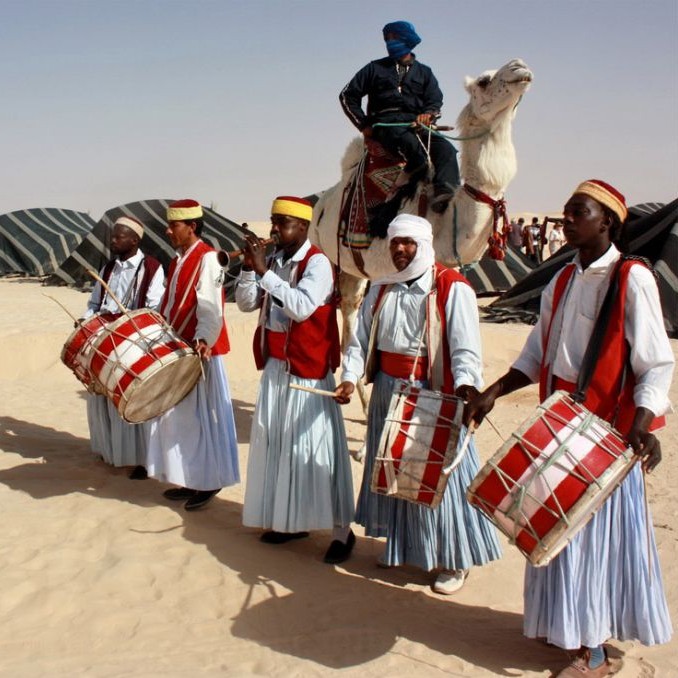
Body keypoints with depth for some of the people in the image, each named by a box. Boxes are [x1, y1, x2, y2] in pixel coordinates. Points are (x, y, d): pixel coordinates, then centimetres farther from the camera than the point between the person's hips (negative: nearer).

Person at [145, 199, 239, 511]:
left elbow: (210, 307, -23)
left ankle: (208, 482, 10)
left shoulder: (207, 259, -13)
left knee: (200, 417, -1)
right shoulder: (178, 261, 15)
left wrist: (203, 340, -35)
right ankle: (189, 479, 24)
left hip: (198, 353, -9)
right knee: (178, 417, 13)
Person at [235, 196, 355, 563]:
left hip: (308, 370, -7)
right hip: (275, 367, 7)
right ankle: (288, 519, 25)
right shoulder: (274, 261, 8)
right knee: (277, 444, 12)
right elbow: (247, 304, 8)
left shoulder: (317, 263, -13)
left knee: (313, 448, -6)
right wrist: (249, 269, -7)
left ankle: (341, 529, 3)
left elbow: (301, 307, -27)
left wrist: (264, 271, -25)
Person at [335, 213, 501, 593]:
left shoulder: (452, 288, -9)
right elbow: (361, 340, 7)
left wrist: (466, 386, -33)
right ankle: (399, 545, 34)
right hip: (387, 393, 6)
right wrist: (351, 377, -9)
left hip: (432, 395, -6)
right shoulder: (381, 290, 10)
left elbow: (466, 347, -17)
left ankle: (455, 561, 15)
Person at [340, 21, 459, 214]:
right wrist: (364, 124, 7)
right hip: (385, 123, -1)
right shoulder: (375, 68, 22)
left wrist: (428, 113, -14)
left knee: (446, 149, -30)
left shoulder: (424, 72, 26)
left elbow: (435, 100, 11)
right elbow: (347, 96, 19)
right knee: (410, 142, -39)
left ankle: (445, 193, -46)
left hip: (416, 123, 1)